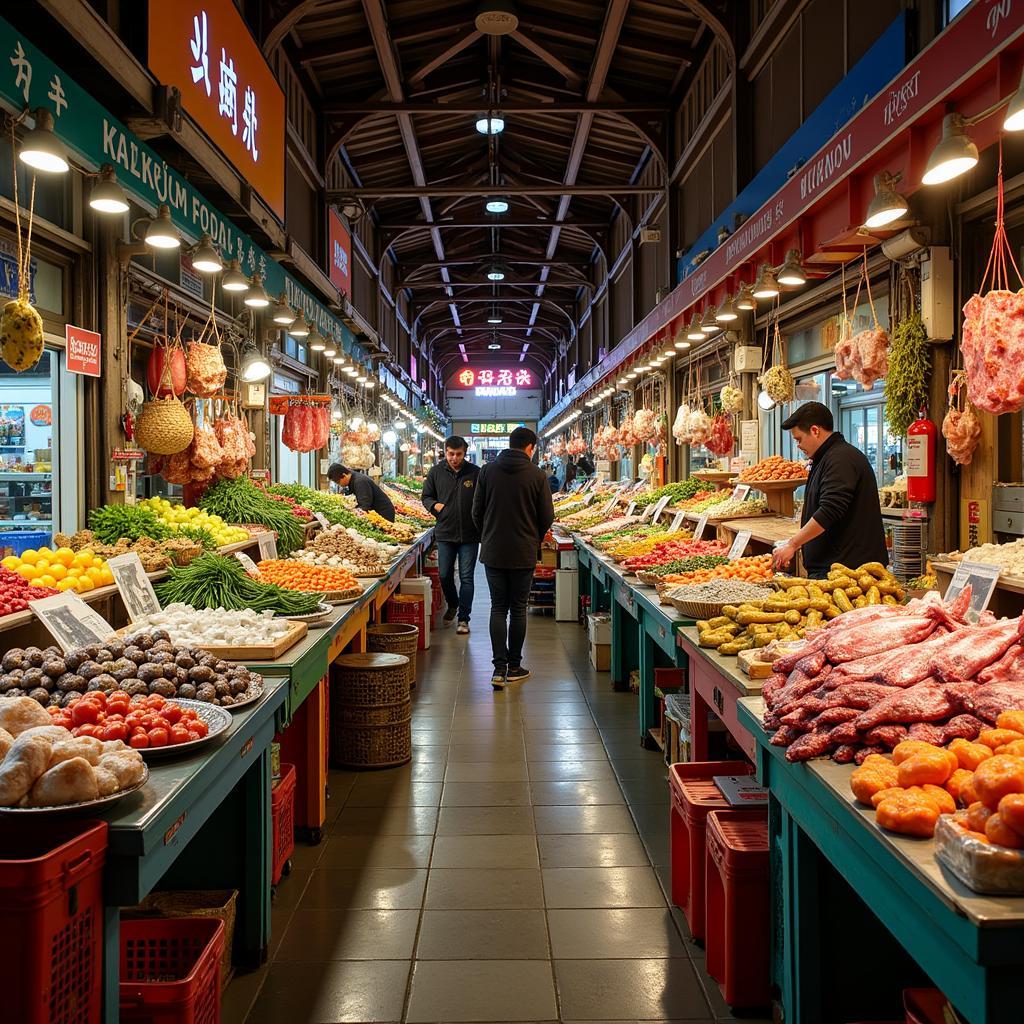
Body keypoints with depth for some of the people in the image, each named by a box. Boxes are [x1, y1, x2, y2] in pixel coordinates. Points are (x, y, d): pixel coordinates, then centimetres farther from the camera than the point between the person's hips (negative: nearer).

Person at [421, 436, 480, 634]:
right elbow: (426, 496, 13)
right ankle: (452, 606, 37)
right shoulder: (436, 472, 1)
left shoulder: (475, 473, -5)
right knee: (444, 575, 10)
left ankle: (463, 618, 9)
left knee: (466, 578, 2)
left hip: (469, 535, -2)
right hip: (445, 533, 2)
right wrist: (435, 505, -8)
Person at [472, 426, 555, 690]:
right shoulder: (537, 475, -7)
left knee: (498, 608, 7)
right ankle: (514, 667, 15)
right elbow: (547, 516, -3)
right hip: (524, 554, -2)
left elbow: (477, 511, 2)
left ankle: (499, 668, 0)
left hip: (493, 552, 2)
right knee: (518, 609, 9)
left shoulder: (488, 471, -1)